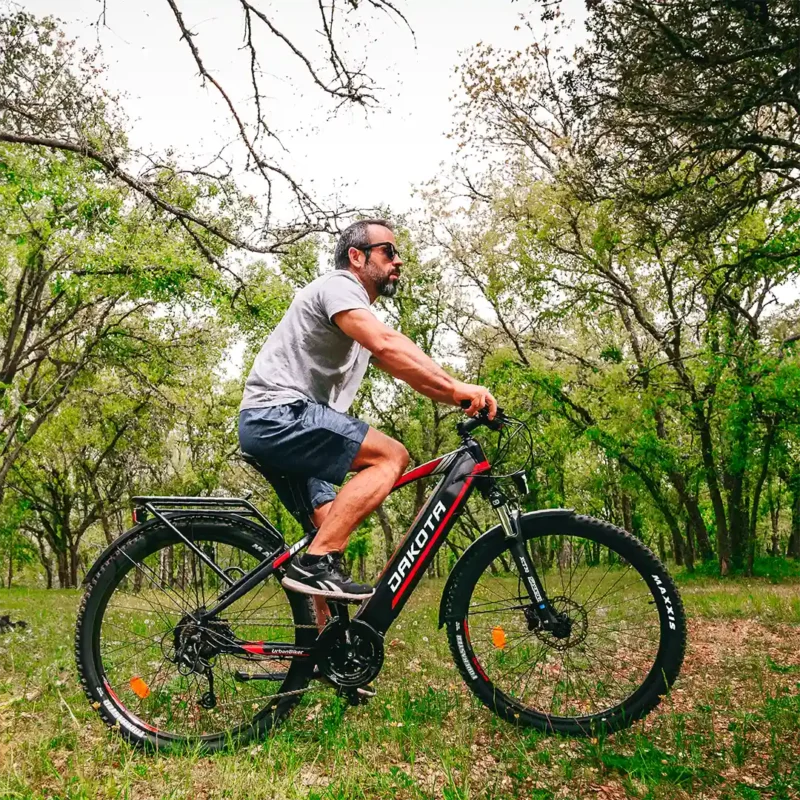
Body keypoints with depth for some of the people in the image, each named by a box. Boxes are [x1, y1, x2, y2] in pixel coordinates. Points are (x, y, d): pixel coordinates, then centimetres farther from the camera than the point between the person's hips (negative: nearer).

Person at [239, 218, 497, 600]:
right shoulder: (338, 286, -7)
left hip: (268, 426, 10)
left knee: (332, 529, 11)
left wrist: (465, 399, 5)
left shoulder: (362, 316, 26)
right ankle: (315, 564, -22)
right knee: (391, 455, -18)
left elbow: (409, 369, 18)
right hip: (277, 414, -10)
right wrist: (456, 387, -30)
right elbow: (386, 345, -25)